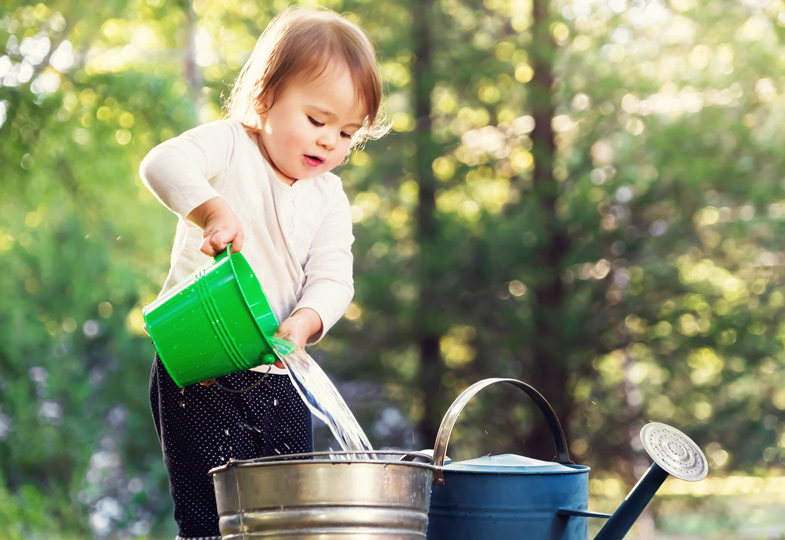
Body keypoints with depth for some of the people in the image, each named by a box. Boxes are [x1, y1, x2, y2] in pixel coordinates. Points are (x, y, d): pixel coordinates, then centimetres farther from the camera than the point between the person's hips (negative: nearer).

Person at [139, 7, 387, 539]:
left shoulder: (329, 198, 10)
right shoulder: (231, 146, -3)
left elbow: (331, 279, -1)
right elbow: (164, 164, -22)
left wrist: (304, 322, -21)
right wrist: (212, 209, -38)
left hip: (276, 376, 5)